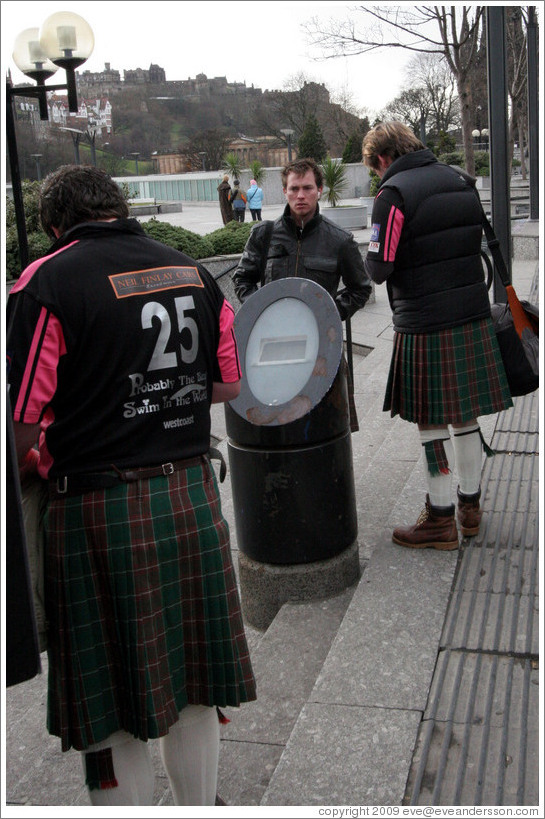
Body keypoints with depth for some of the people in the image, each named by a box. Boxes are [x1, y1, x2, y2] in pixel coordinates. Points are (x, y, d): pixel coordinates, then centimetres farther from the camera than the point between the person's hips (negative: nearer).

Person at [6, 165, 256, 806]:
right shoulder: (193, 272, 6)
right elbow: (228, 386, 14)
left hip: (100, 507, -5)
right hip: (193, 494, 6)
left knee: (112, 713, 10)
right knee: (192, 688, 20)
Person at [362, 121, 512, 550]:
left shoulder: (393, 194, -13)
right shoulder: (460, 180, 8)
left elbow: (379, 269, -13)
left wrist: (372, 261, 7)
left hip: (424, 325, -7)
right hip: (474, 318, 7)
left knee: (432, 422, 4)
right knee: (466, 416, 16)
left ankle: (441, 519, 13)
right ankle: (471, 506, 29)